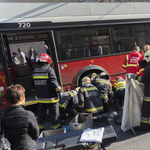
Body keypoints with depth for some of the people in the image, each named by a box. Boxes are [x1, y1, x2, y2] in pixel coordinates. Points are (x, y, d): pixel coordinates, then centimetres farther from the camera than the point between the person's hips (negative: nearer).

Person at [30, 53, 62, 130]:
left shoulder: (35, 71, 5)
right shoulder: (49, 70, -15)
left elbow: (32, 83, 12)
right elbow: (53, 81, -22)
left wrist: (35, 91, 25)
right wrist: (58, 89, -8)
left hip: (40, 97, 6)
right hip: (50, 97, -6)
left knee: (41, 111, 20)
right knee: (54, 112, 11)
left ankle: (40, 125, 31)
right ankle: (55, 125, 22)